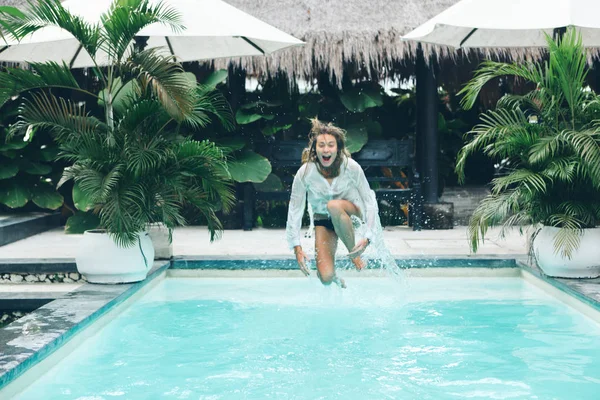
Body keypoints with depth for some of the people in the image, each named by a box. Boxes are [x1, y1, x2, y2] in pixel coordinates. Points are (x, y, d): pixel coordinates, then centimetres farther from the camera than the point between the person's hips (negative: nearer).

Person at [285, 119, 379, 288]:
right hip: (323, 221, 1)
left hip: (350, 214, -1)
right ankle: (334, 277, 26)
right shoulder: (305, 173, -22)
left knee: (334, 206, -39)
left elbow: (370, 202, -19)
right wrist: (296, 247, -20)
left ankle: (354, 253, -15)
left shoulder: (351, 167, -23)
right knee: (325, 277, -14)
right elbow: (294, 210, -15)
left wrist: (367, 237, -29)